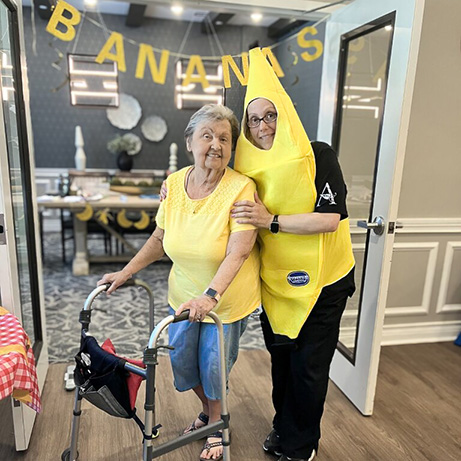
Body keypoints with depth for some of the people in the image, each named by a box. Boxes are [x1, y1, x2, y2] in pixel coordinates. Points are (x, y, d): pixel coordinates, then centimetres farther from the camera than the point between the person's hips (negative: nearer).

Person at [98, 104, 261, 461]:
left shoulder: (241, 188, -23)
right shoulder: (174, 184, -7)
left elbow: (237, 252, -30)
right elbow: (160, 238, 4)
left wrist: (210, 295, -40)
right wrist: (126, 272, 3)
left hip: (228, 299, -4)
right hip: (184, 296, 5)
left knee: (214, 364, 10)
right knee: (182, 359, 16)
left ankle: (216, 425, 42)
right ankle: (208, 410, 48)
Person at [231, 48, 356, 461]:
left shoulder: (318, 156, -15)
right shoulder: (251, 167, -1)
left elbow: (330, 219, -22)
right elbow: (229, 211, 7)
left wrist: (271, 220, -28)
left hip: (321, 281, -4)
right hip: (275, 280, 4)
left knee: (309, 365, 10)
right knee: (280, 357, 19)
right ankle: (283, 427, 44)